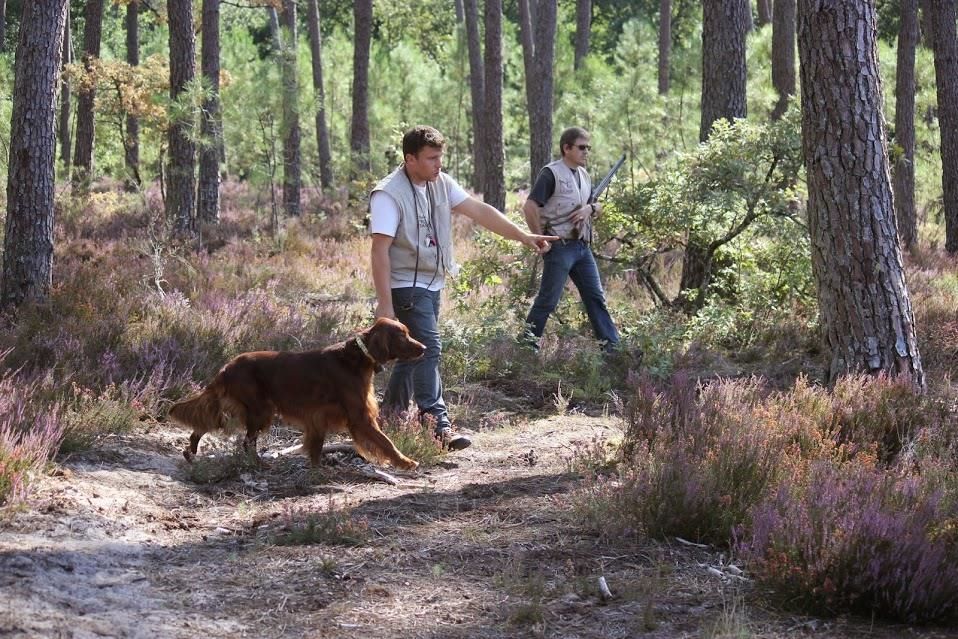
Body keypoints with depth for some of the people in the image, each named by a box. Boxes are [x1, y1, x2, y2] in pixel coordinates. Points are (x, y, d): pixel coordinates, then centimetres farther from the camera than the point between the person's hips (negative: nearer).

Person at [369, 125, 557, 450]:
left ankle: (389, 415, 28)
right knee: (428, 349, -16)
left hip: (432, 284, 8)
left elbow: (479, 211, 9)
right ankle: (438, 426, -18)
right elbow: (380, 250, -21)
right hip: (405, 286, -8)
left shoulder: (441, 184, 5)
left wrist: (523, 236, 5)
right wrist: (384, 303, -24)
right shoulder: (388, 195, -18)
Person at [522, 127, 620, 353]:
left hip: (582, 247, 8)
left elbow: (599, 206, 23)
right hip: (560, 247, -8)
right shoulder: (551, 173, -11)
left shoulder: (583, 174, 14)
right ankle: (527, 346, 8)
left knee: (596, 297, 8)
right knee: (547, 301, -3)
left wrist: (590, 208, -1)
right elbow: (529, 207, -18)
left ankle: (612, 346, 11)